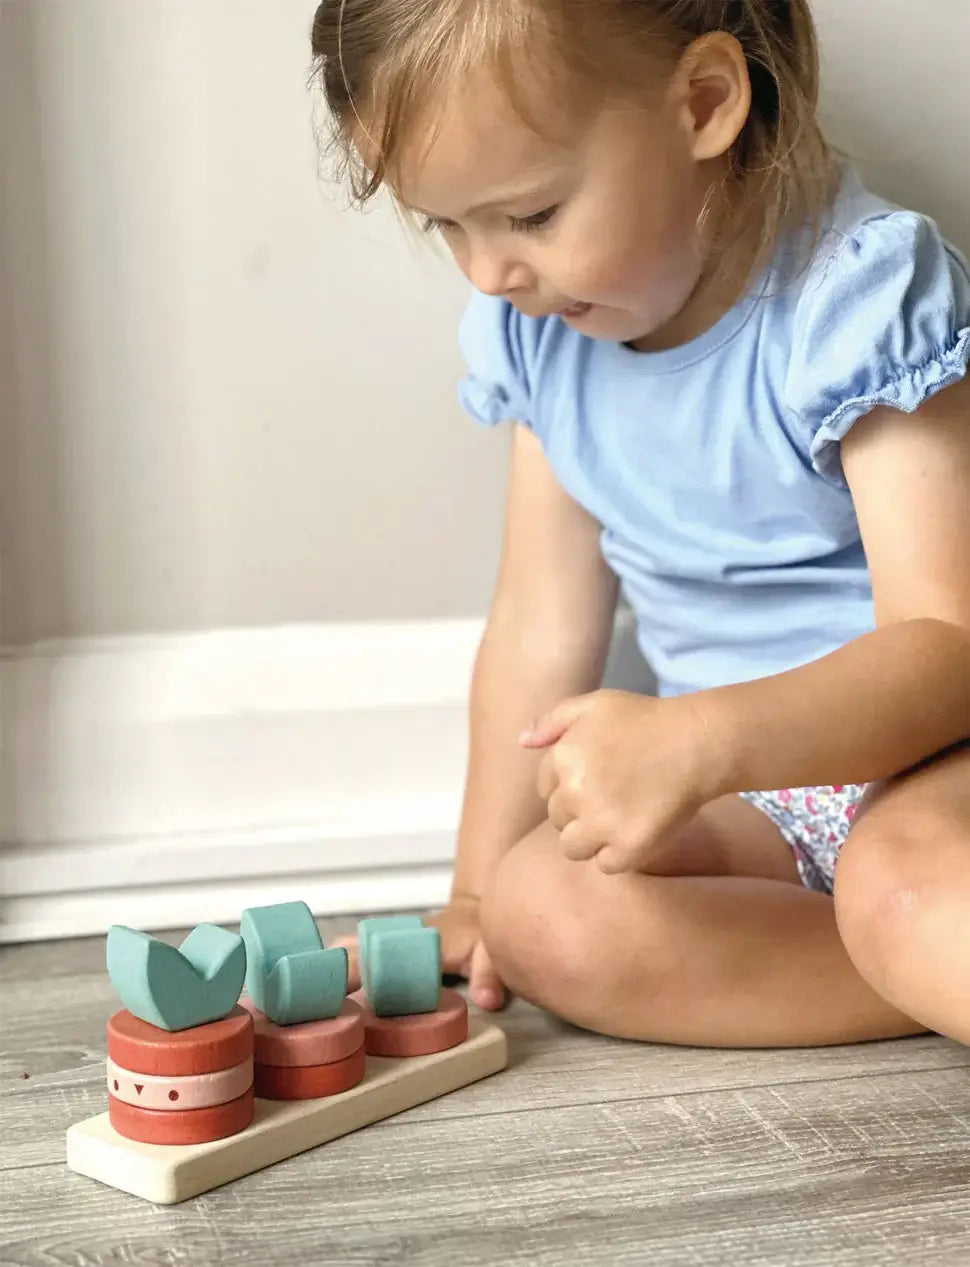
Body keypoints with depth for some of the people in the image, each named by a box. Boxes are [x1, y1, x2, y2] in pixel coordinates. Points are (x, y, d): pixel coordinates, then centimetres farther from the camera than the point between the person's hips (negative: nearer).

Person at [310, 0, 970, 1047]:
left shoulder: (859, 292, -19)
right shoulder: (533, 328, 2)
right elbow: (542, 623, 8)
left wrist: (695, 742, -40)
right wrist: (477, 893, 8)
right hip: (748, 792, 7)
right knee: (543, 908, -24)